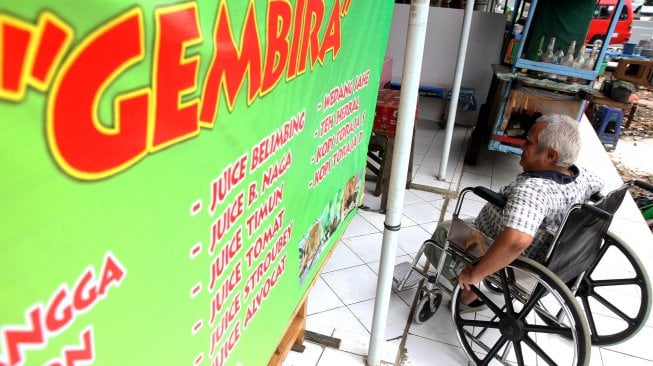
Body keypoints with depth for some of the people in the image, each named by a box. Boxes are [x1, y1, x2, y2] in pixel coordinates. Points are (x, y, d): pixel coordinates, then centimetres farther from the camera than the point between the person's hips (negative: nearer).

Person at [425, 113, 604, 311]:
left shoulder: (533, 190, -41)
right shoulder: (583, 175, -13)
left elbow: (517, 240, -56)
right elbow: (599, 185, 11)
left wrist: (475, 274, -43)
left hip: (508, 267, -8)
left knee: (444, 231, 12)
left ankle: (470, 295, 19)